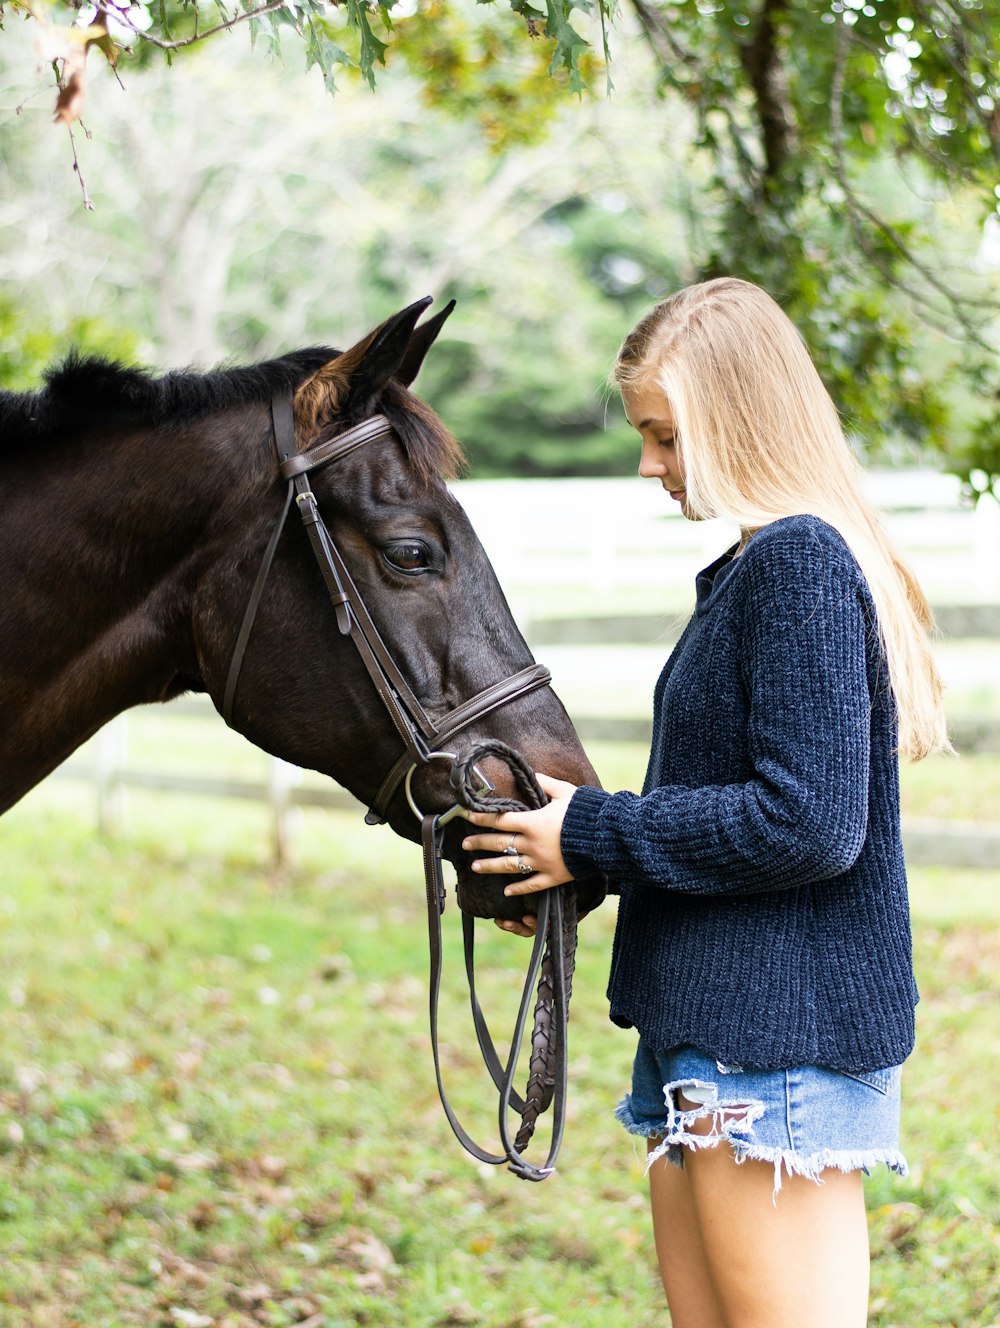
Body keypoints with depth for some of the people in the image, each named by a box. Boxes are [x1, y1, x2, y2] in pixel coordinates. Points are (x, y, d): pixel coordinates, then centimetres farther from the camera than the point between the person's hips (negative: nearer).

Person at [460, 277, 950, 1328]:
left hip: (779, 1038, -10)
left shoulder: (800, 562, -16)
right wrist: (567, 869, 9)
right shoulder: (756, 568, 15)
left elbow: (808, 825, -23)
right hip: (707, 1024, 10)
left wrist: (593, 836, -15)